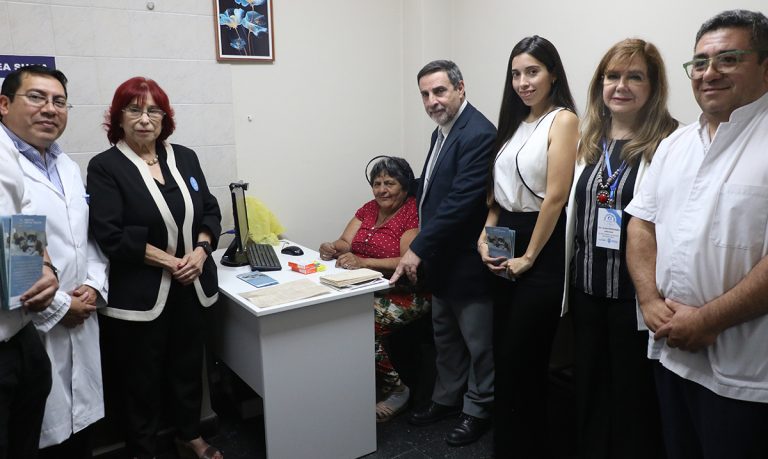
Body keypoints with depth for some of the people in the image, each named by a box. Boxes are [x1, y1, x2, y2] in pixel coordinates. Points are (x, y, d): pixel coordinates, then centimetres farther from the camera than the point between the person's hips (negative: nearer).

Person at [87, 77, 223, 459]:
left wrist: (200, 252, -10)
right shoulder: (105, 167, -7)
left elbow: (210, 211, 8)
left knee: (188, 367, 18)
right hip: (139, 295, -4)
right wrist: (170, 262, -16)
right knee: (143, 378, 11)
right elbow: (110, 235, -15)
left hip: (192, 287, 5)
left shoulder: (185, 158, 7)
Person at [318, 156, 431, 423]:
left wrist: (363, 262, -30)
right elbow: (346, 243, 6)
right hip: (369, 288, 7)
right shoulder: (369, 209, 14)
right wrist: (333, 249, -18)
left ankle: (395, 389, -6)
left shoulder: (415, 212, -9)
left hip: (407, 294, -6)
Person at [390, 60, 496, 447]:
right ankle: (447, 399, 39)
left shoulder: (478, 134, -20)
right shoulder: (442, 130, 10)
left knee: (477, 341, 10)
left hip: (468, 260, -9)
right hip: (442, 258, 9)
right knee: (445, 336, 22)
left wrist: (418, 248, -23)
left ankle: (478, 410, 28)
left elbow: (460, 202, -26)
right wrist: (424, 248, 7)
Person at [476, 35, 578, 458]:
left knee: (521, 358, 3)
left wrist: (529, 256, -13)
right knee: (503, 352, 15)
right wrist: (486, 235, 1)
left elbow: (555, 197, -17)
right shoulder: (515, 123, 13)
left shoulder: (563, 120, -11)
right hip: (506, 243, 8)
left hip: (542, 250, -8)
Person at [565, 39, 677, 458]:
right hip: (587, 290, 6)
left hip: (634, 295, -6)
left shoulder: (668, 143, -11)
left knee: (634, 401, 10)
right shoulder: (590, 140, 10)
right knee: (590, 393, 19)